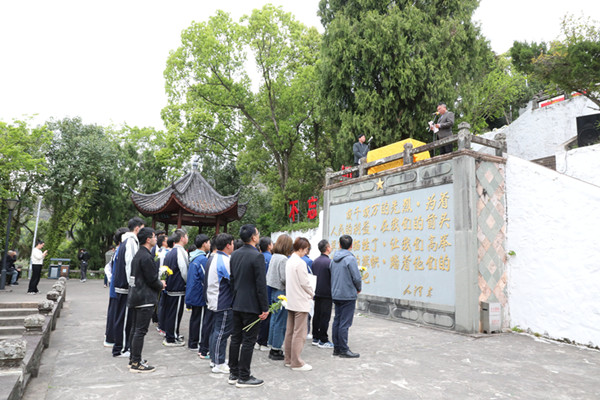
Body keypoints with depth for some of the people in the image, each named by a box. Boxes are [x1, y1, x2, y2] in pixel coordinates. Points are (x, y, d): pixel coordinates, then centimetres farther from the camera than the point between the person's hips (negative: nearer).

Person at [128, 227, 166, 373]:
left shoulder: (138, 255, 14)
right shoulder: (146, 257, -18)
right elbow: (152, 279, -18)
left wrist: (158, 283, 15)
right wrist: (161, 285, 1)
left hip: (135, 297, 10)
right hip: (145, 299, -10)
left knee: (135, 329, 16)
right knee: (140, 331, -4)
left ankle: (133, 359, 26)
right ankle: (136, 364, 2)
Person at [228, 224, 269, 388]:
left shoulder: (234, 254, 6)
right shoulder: (257, 256, -18)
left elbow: (232, 278, 12)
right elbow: (261, 284, -18)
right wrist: (264, 308, -13)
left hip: (237, 304, 8)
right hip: (251, 305, -8)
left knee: (235, 338, 14)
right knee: (248, 341, 2)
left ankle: (233, 373, 25)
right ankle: (243, 377, 11)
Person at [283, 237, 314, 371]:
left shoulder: (289, 261, 9)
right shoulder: (300, 262, -18)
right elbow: (304, 283, -17)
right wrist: (312, 294, 1)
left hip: (291, 300, 9)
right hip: (301, 301, -9)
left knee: (290, 331, 14)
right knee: (299, 333, -1)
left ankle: (288, 359, 23)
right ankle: (296, 363, 4)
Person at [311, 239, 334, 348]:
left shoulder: (315, 261, 6)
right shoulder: (329, 262, -16)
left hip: (317, 293, 7)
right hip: (326, 294, -7)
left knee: (317, 315, 13)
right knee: (325, 317, 0)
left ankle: (315, 338, 22)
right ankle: (323, 341, 5)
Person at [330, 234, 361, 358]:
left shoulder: (334, 259, 7)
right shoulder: (350, 259, -15)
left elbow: (332, 275, 11)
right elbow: (357, 278, -15)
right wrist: (359, 289, 4)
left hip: (335, 295, 7)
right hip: (348, 295, -7)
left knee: (337, 321, 12)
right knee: (345, 323, -2)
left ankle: (337, 348, 20)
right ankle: (344, 350, 4)